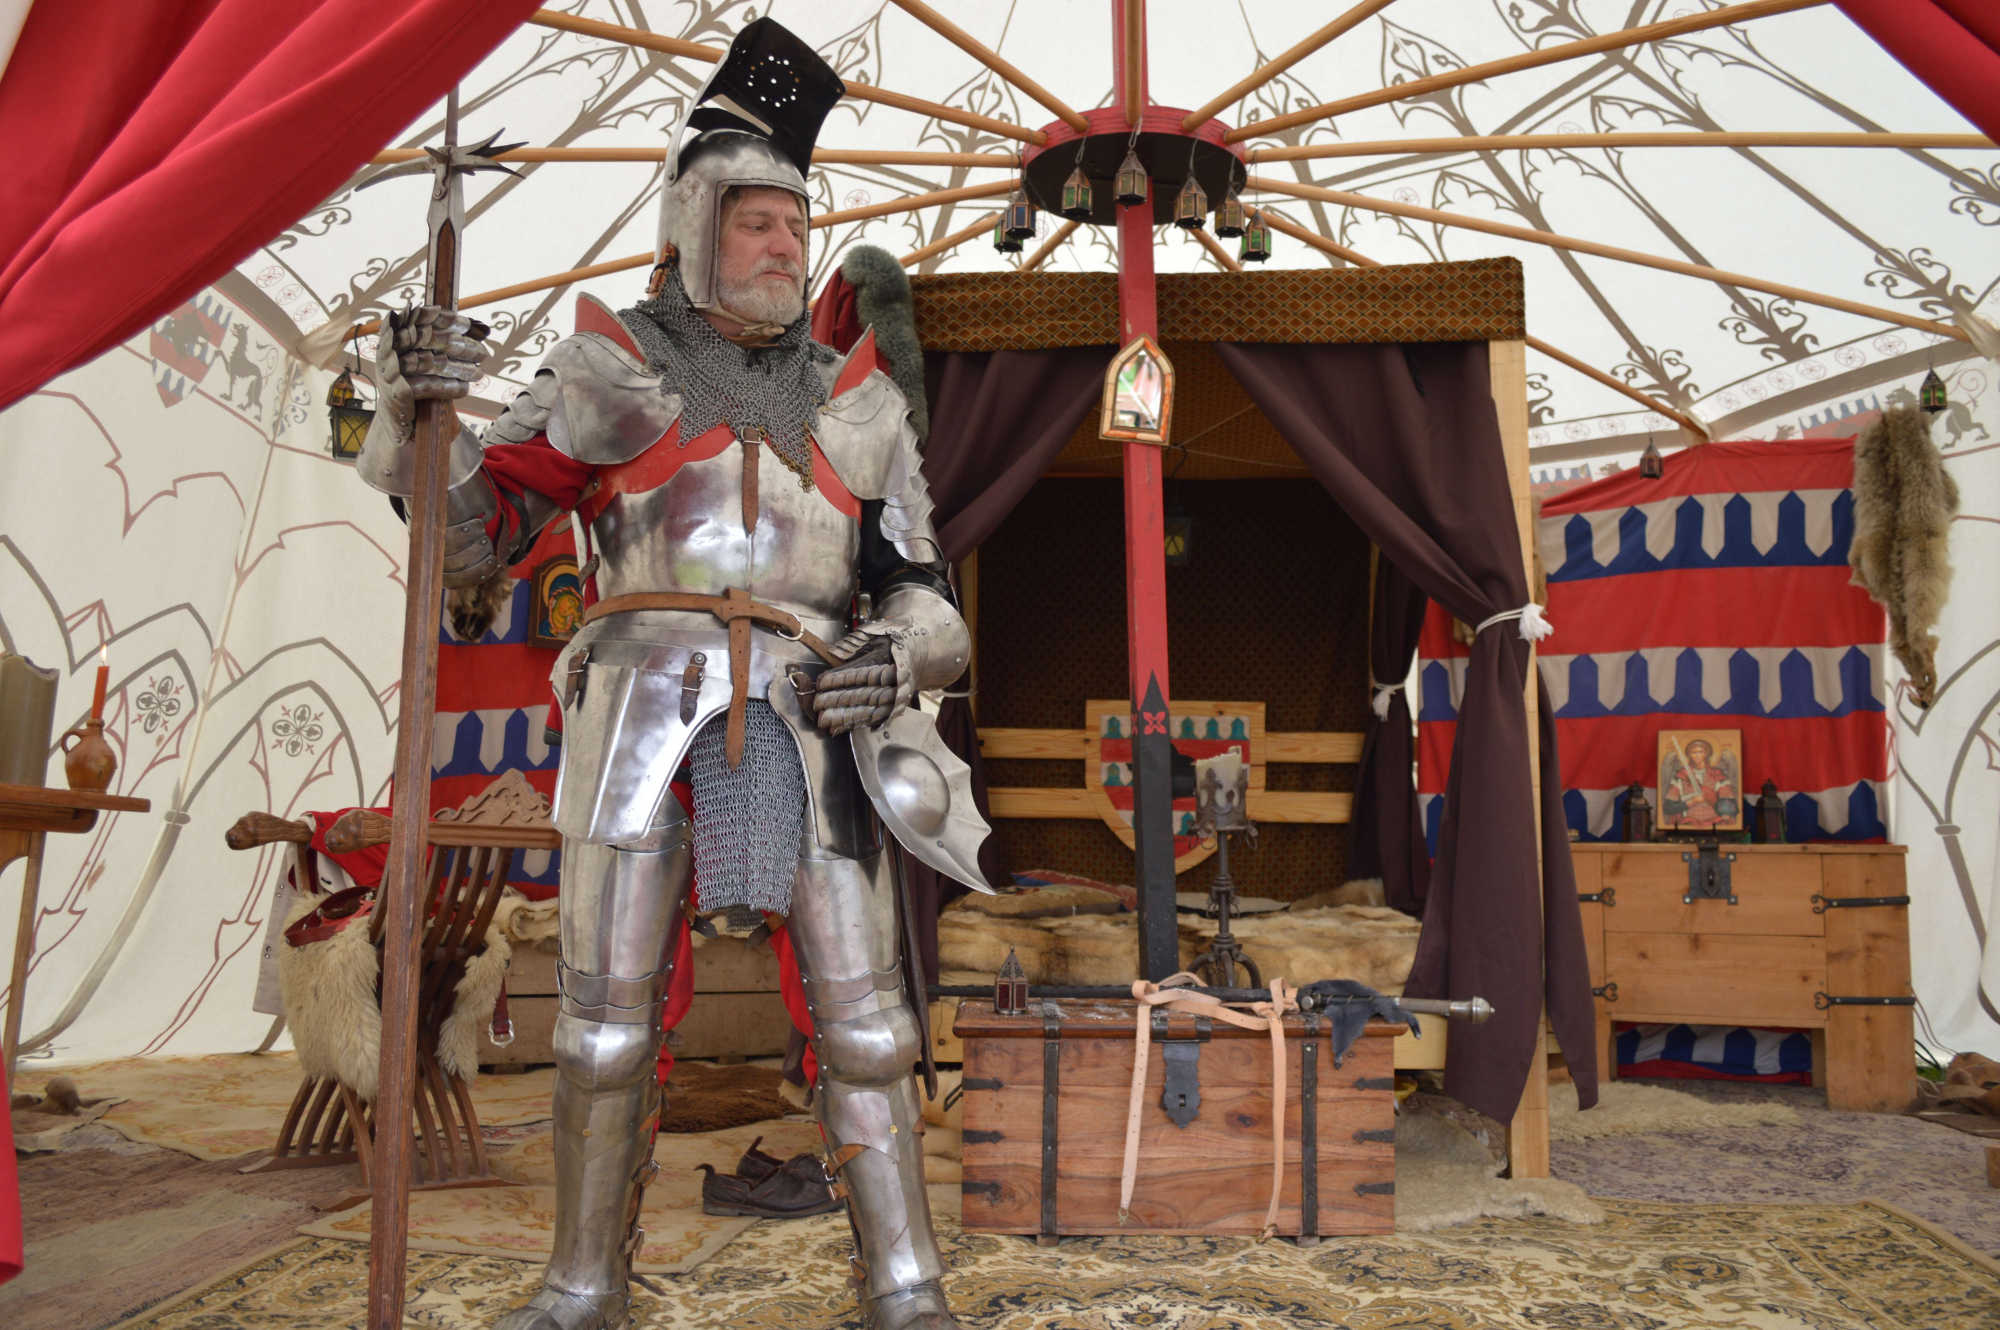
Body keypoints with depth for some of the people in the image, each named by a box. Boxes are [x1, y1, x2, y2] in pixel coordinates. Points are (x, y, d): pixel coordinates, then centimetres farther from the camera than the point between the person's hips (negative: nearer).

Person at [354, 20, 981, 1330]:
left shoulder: (856, 404, 16)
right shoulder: (605, 371, 11)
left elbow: (920, 596, 13)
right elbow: (466, 534, 6)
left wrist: (893, 657, -11)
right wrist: (416, 398, -13)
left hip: (805, 728, 1)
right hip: (644, 717, -1)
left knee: (862, 1013, -2)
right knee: (608, 1018, 2)